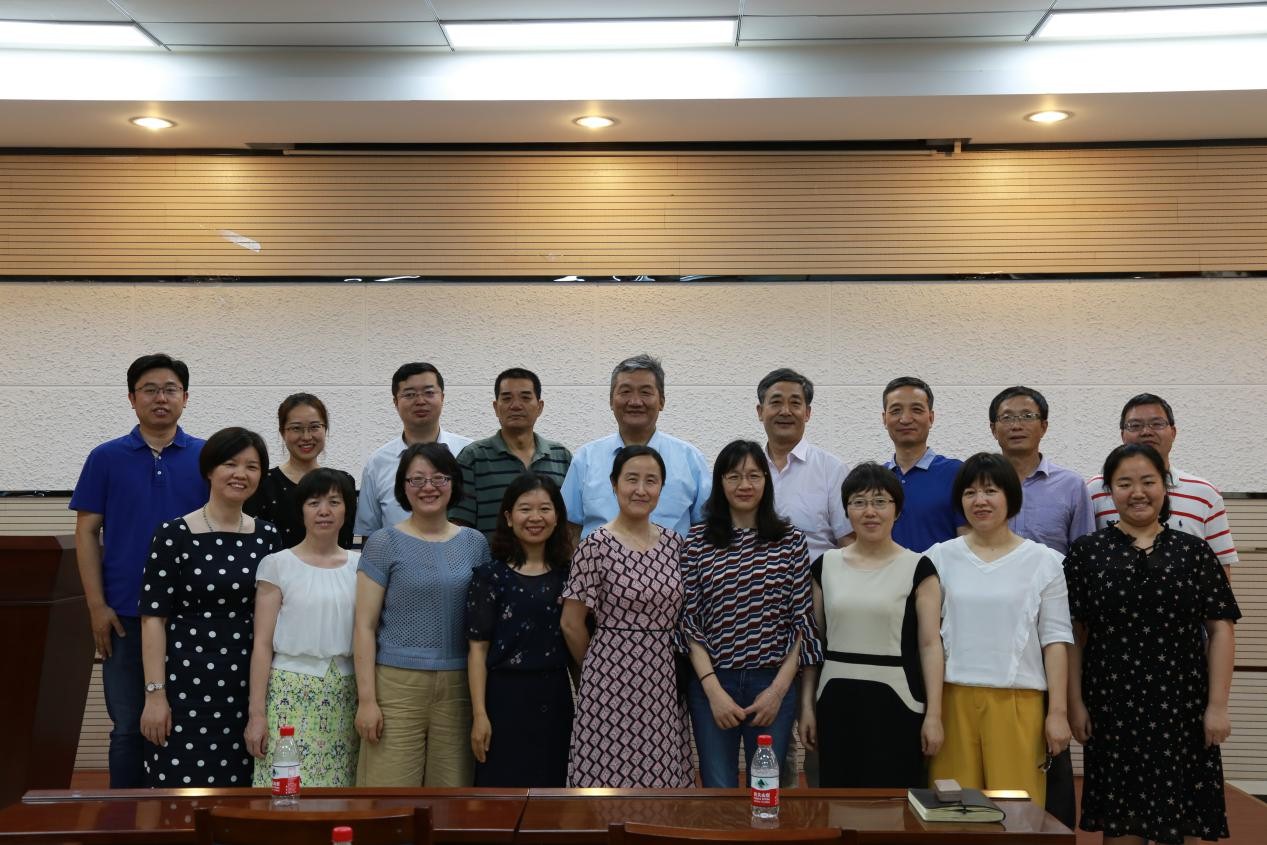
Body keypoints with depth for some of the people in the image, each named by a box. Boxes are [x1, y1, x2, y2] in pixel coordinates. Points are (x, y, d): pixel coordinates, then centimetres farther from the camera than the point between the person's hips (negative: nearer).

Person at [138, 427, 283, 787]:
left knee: (240, 788, 7)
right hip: (187, 683, -3)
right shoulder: (174, 535, -4)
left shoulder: (267, 537, 7)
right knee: (182, 787, 0)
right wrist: (155, 694, -11)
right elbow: (153, 618, -6)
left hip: (247, 687, 4)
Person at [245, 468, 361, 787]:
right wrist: (256, 712, -6)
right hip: (290, 694, -2)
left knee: (338, 788, 4)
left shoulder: (361, 566, 7)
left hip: (345, 698, 3)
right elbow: (262, 644, -2)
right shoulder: (277, 564, -1)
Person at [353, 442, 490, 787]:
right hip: (396, 684, -3)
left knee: (452, 787, 6)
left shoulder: (475, 543, 9)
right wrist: (366, 698, -8)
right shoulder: (384, 543, 0)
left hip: (457, 686, 3)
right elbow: (364, 625, -2)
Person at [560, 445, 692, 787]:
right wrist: (600, 667, 6)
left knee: (659, 774, 11)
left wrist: (664, 664, 11)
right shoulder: (597, 545, -11)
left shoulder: (673, 542, 6)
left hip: (664, 681, 5)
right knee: (611, 774, 3)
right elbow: (572, 624, -6)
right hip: (613, 680, -5)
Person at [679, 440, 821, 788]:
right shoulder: (697, 542, 1)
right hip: (712, 684, 0)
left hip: (774, 684, 0)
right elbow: (690, 622, -1)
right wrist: (713, 689, -8)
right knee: (718, 789, 6)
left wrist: (779, 688, -5)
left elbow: (802, 621, 2)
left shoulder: (791, 541, 2)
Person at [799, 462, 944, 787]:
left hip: (895, 701, -2)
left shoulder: (918, 568, 0)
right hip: (836, 700, 3)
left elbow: (930, 644, -3)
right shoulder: (826, 566, 8)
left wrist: (934, 714, -8)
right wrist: (807, 704, 8)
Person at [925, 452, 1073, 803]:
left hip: (1017, 701, -1)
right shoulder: (940, 557, 6)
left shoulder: (1043, 561, 3)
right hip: (953, 698, 1)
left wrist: (1058, 711, -1)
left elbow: (1056, 640, 3)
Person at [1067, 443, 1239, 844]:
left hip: (1182, 708, 1)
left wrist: (1218, 705, -4)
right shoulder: (1087, 552, 3)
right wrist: (1075, 703, -3)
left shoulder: (1194, 552, 5)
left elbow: (1220, 629, 2)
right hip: (1113, 708, 0)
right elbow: (1073, 634, 1)